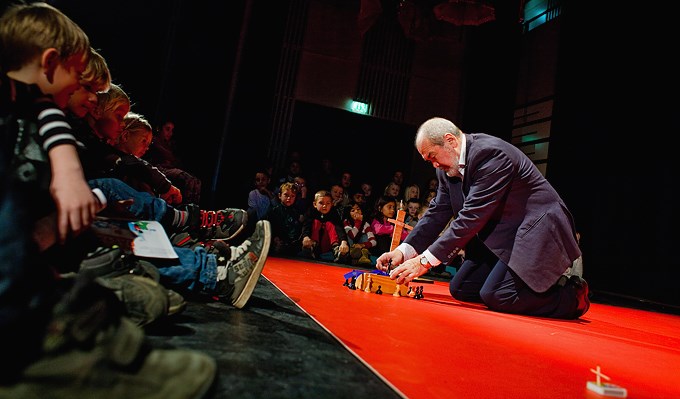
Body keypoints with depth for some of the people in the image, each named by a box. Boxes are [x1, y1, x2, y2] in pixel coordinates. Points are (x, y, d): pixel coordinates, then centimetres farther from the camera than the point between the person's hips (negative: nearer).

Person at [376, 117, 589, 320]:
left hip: (537, 231, -9)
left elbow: (473, 215, -31)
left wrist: (426, 260, -32)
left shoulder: (491, 152, -24)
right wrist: (404, 250, -10)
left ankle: (570, 295, 1)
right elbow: (437, 212, 3)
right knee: (460, 289, 6)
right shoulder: (448, 168, 3)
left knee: (495, 296, -22)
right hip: (501, 237, 9)